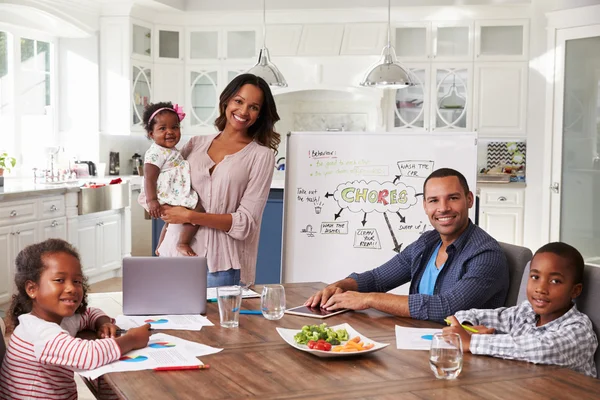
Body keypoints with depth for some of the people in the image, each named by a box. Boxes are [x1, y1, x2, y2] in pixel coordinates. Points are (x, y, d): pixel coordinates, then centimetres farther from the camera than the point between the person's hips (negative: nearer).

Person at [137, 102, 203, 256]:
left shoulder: (170, 151, 14)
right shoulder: (156, 153, -19)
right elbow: (149, 178, -27)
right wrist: (152, 200, -36)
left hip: (173, 196, 12)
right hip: (168, 196, -12)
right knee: (198, 209, -22)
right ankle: (183, 243, -18)